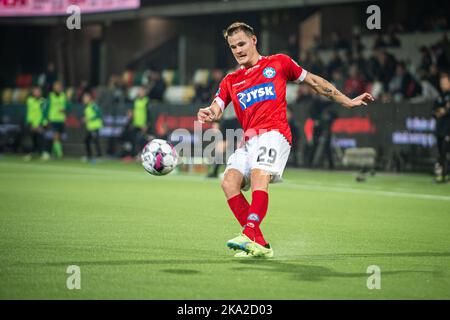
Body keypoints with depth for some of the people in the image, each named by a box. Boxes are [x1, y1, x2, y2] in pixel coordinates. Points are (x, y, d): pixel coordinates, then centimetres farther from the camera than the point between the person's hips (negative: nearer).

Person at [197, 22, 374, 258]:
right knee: (229, 182, -17)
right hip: (249, 139, 5)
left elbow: (314, 81, 20)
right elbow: (216, 109, 12)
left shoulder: (278, 63, 14)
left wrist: (347, 102, 21)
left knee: (259, 176, -30)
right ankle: (259, 244, -15)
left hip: (273, 134, -5)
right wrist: (208, 114, -14)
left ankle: (249, 234, -46)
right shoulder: (231, 81, 23)